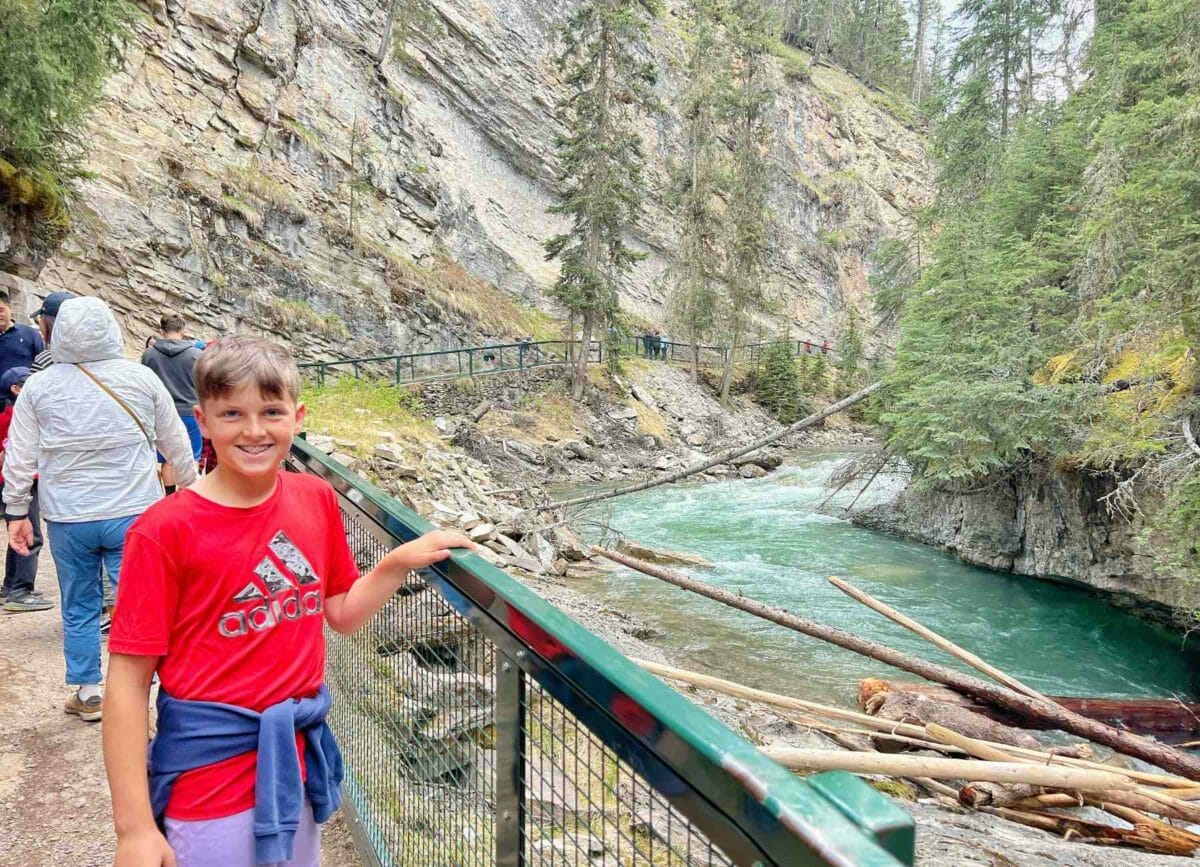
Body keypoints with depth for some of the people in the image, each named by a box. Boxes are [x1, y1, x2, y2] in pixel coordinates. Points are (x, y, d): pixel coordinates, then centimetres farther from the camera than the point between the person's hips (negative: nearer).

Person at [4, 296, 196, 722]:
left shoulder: (39, 387, -2)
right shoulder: (141, 379, -4)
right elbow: (176, 444, 4)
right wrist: (192, 490, 18)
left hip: (67, 519, 2)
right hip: (133, 514, -2)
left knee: (79, 607, 17)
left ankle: (87, 694, 29)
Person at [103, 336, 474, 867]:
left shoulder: (317, 500, -3)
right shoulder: (166, 530, -17)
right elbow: (129, 682, -13)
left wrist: (401, 562, -6)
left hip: (301, 754, 5)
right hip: (210, 768, -5)